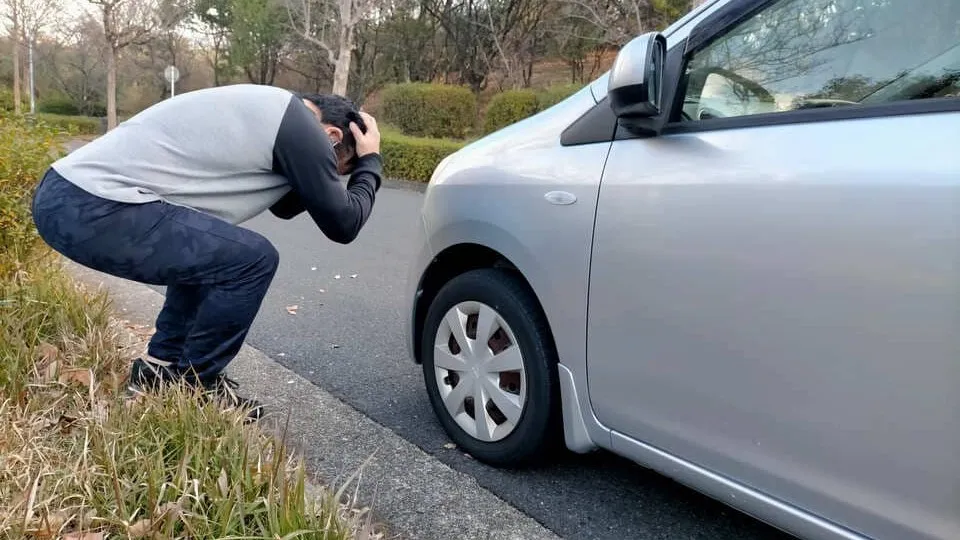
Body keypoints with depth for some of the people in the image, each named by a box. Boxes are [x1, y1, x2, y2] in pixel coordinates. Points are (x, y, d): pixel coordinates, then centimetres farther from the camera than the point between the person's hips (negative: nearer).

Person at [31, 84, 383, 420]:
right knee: (254, 259, -8)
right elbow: (342, 224, -2)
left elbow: (284, 206, 30)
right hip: (95, 209, -10)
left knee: (204, 252, 25)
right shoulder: (299, 125, -9)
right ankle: (196, 388, 9)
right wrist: (369, 162, 13)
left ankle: (159, 371, 27)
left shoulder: (270, 108, 20)